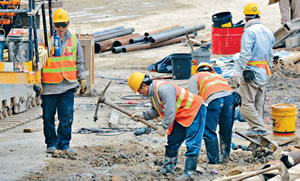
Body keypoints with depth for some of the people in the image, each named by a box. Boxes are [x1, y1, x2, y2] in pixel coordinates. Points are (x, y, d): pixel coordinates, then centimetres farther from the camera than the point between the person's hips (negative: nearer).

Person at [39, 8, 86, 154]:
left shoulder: (73, 40, 8)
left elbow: (79, 62, 18)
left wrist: (81, 79, 14)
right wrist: (38, 82, -2)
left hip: (68, 87, 2)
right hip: (49, 86, -2)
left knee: (67, 118, 0)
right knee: (48, 117, 4)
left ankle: (63, 144, 8)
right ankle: (51, 143, 15)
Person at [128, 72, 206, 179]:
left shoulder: (163, 89, -28)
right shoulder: (153, 92, 6)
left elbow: (170, 110, -31)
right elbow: (155, 111, 21)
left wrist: (164, 127, -26)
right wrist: (143, 116, 9)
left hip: (195, 111, -11)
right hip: (181, 116, 11)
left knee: (192, 144, -12)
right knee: (173, 140, 15)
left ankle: (189, 172, -13)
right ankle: (169, 166, 27)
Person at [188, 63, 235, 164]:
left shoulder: (195, 77, 27)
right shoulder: (218, 76, 41)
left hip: (213, 99, -5)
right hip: (229, 95, 5)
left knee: (209, 132, 3)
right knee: (226, 131, 18)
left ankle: (214, 161, 1)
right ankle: (225, 157, 31)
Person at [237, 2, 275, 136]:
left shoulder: (249, 31, -12)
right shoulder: (268, 32, 14)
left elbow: (246, 53, -18)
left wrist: (244, 69, -17)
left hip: (252, 71, -8)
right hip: (264, 72, 8)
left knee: (246, 102, -6)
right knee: (258, 103, 13)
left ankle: (259, 128, -12)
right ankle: (257, 129, 16)